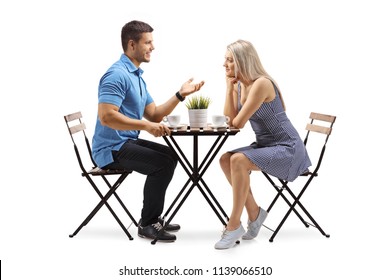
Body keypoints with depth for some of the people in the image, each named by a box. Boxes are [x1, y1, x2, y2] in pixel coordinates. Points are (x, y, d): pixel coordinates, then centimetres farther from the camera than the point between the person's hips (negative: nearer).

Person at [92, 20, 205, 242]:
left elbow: (155, 115, 12)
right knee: (163, 163, -23)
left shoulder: (137, 76, 15)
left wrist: (180, 95, 2)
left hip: (127, 143, 11)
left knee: (170, 156, 19)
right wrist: (145, 126, -29)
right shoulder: (117, 74, -18)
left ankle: (152, 217, 22)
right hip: (112, 148, -11)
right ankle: (147, 224, -7)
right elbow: (106, 116, -28)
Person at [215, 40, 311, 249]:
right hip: (266, 145, 9)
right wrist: (229, 86, -3)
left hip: (288, 149, -9)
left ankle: (234, 226, -16)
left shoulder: (261, 84, -21)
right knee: (225, 160, -9)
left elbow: (238, 123, -20)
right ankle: (254, 212, 5)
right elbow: (229, 120, -2)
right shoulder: (238, 85, 7)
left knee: (238, 161, -27)